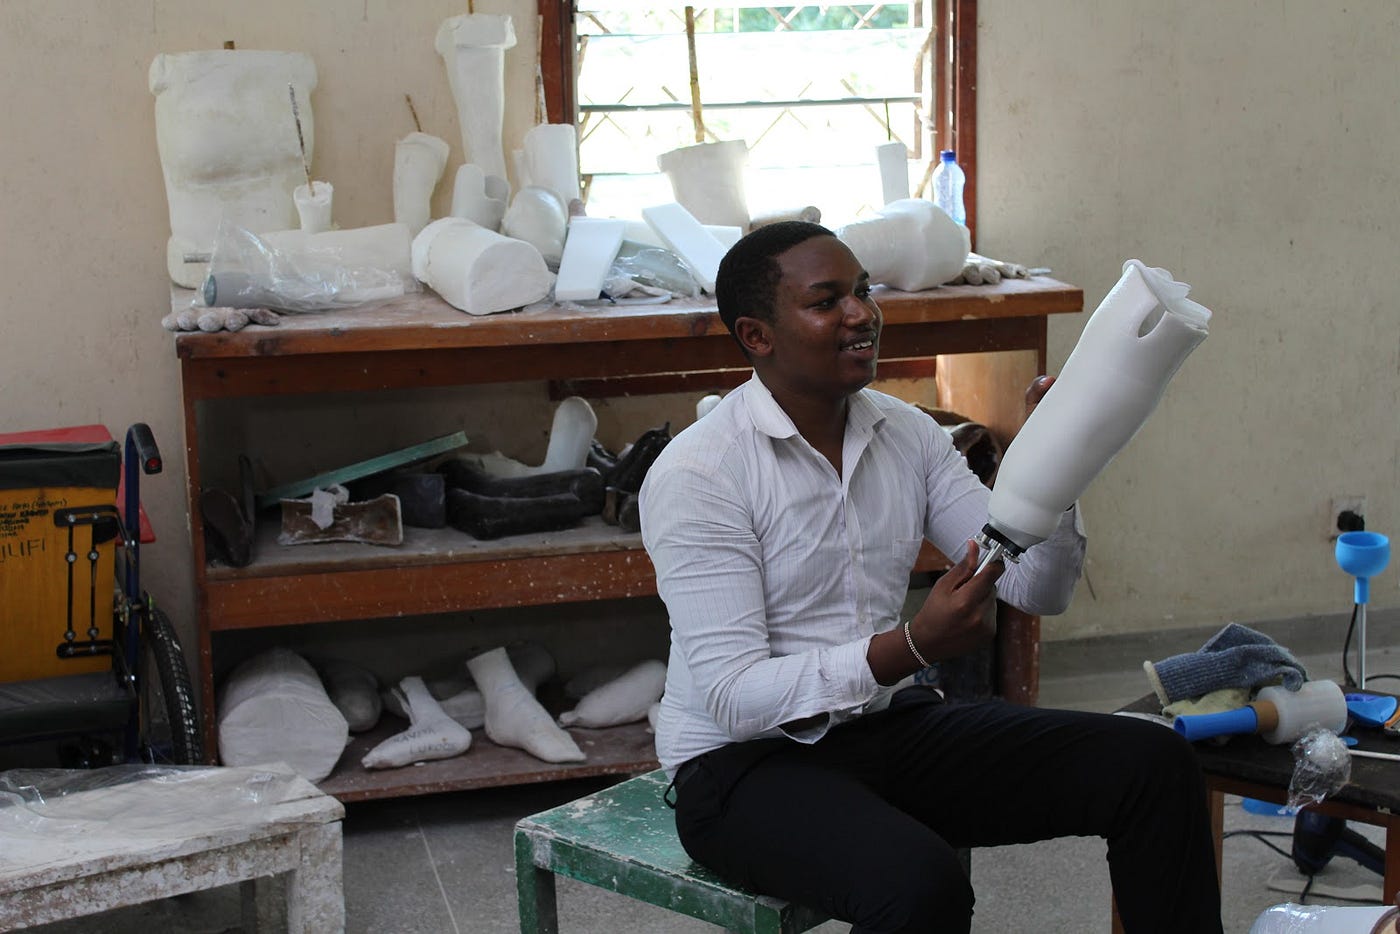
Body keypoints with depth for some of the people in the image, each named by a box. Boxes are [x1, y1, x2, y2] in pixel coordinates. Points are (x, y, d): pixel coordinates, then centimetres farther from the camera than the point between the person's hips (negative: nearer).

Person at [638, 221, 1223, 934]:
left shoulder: (906, 434, 4)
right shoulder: (695, 474, -16)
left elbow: (1038, 590, 5)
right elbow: (734, 695, -22)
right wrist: (911, 648, -32)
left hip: (891, 726, 7)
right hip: (746, 760, -6)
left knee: (1154, 766, -7)